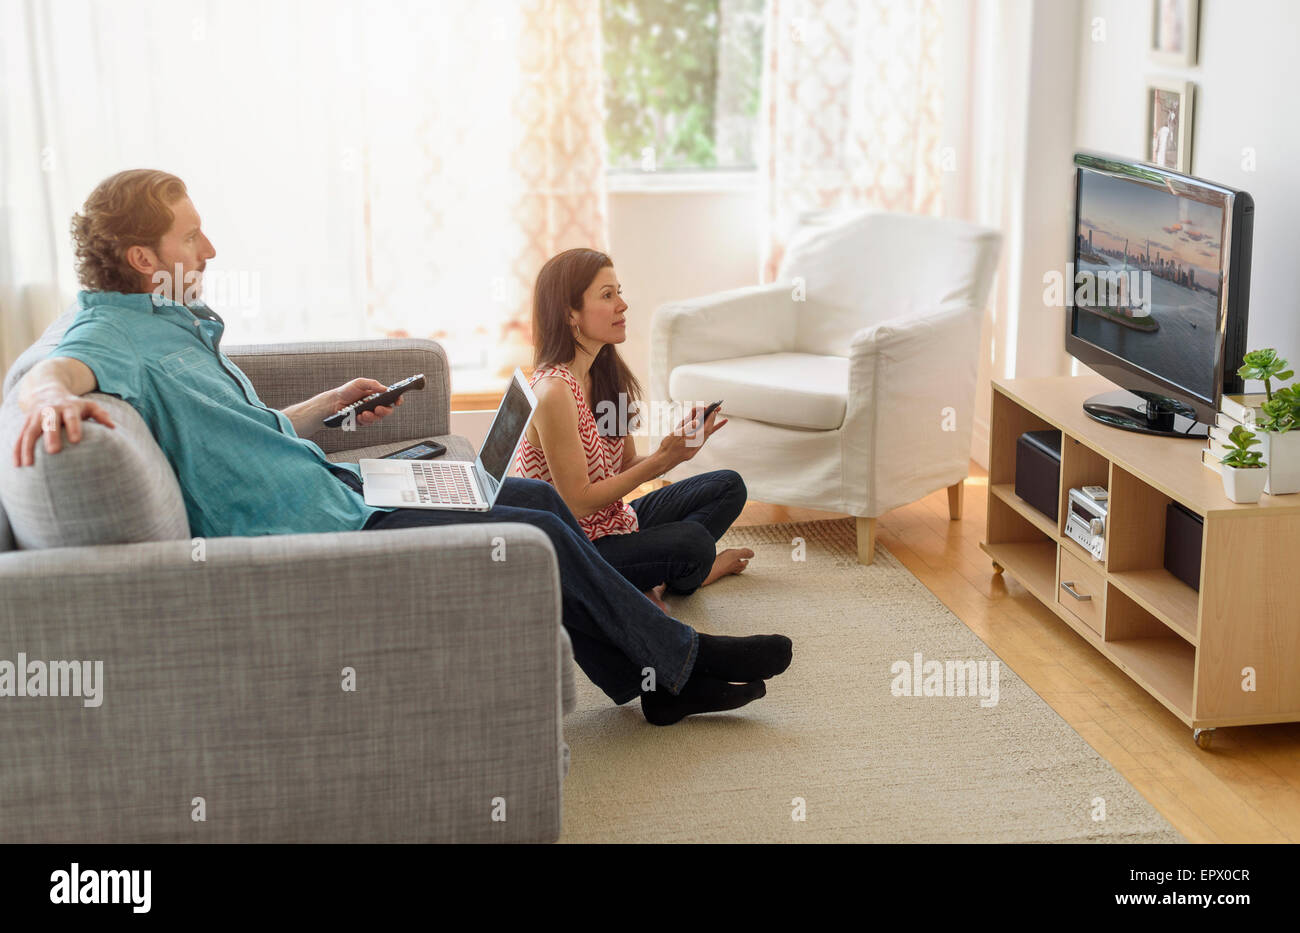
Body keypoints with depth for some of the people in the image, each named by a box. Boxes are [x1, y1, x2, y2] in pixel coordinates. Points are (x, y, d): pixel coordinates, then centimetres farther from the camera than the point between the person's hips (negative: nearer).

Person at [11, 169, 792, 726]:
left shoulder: (171, 327, 15)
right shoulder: (113, 337, -18)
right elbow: (55, 371, -42)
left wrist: (330, 406, 17)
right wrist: (54, 396, -64)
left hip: (332, 494, 11)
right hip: (313, 539, -11)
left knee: (541, 498, 10)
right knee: (541, 535, -9)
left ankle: (655, 684, 17)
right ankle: (682, 658, 12)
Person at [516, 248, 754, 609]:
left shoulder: (606, 373, 2)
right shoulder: (553, 392, -26)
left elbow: (626, 468, 6)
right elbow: (577, 503, -24)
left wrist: (677, 450, -12)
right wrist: (660, 460, -23)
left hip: (614, 520, 9)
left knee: (728, 486, 10)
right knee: (691, 541, -28)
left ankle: (659, 577, -1)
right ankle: (694, 572, 9)